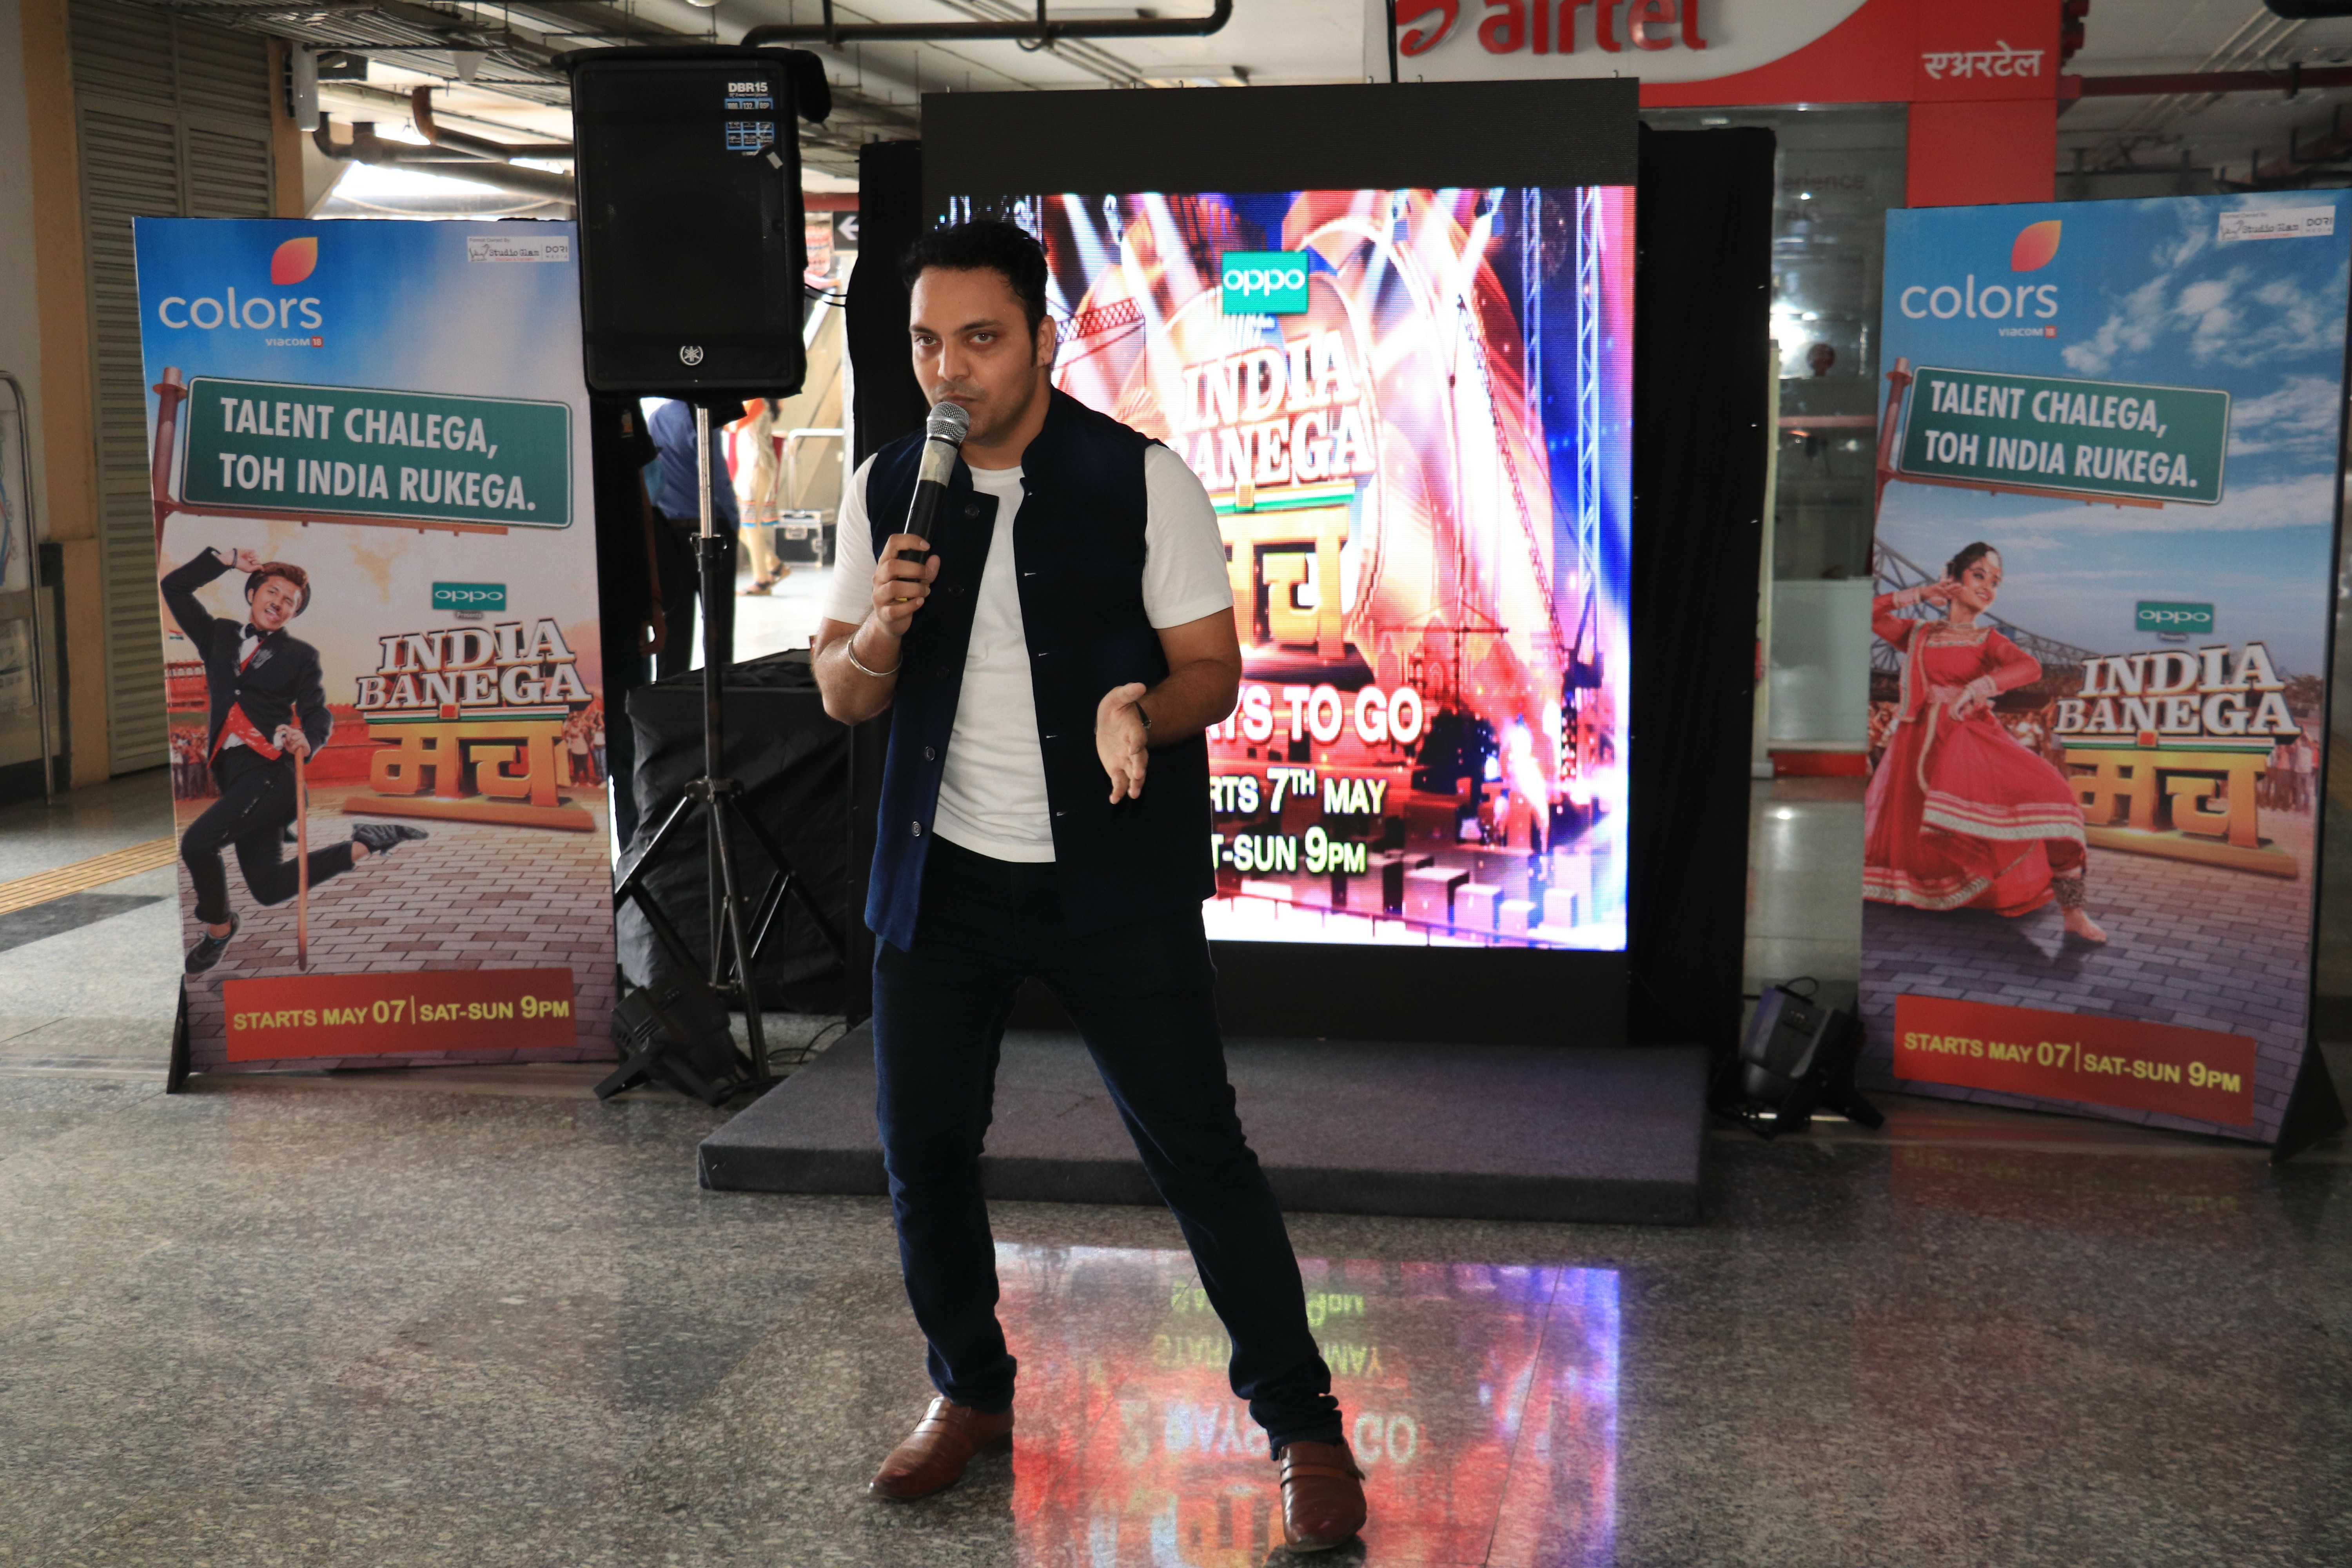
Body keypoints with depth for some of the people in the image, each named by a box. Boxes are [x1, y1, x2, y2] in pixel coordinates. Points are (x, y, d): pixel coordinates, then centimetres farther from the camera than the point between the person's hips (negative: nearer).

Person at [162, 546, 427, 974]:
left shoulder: (299, 656, 8)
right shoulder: (220, 636, 18)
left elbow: (319, 715, 1)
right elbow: (174, 588, 18)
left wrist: (306, 740, -22)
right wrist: (228, 561, 12)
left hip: (269, 772, -6)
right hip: (233, 774, 6)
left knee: (197, 843, -24)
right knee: (269, 887, 7)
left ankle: (218, 926, 2)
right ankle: (365, 845, 24)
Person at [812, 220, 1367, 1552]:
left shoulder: (1142, 481, -8)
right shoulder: (888, 490, 4)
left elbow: (1213, 670, -7)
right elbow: (843, 696, 9)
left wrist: (1140, 708, -29)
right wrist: (879, 633, -14)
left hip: (1114, 878, -4)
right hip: (944, 876, 4)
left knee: (1199, 1152, -3)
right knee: (924, 1153, 10)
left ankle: (1305, 1426, 12)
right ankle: (972, 1392, 33)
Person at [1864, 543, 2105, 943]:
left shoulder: (1988, 641, 14)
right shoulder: (1917, 635, 18)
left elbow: (2031, 667, -8)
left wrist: (1976, 689, -26)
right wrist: (1919, 595, 11)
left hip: (1975, 740, -2)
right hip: (1922, 744, 2)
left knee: (2051, 798, -25)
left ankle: (2073, 914, -28)